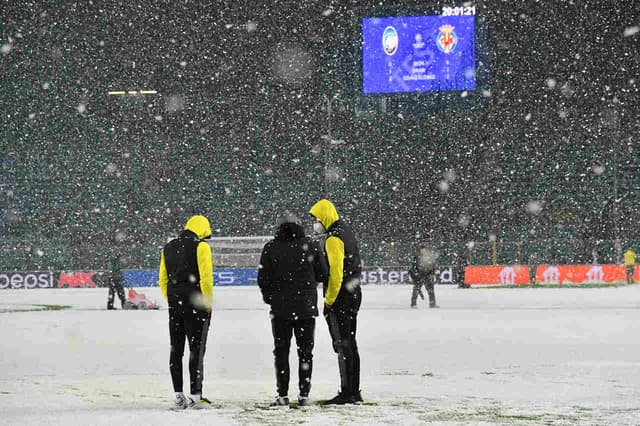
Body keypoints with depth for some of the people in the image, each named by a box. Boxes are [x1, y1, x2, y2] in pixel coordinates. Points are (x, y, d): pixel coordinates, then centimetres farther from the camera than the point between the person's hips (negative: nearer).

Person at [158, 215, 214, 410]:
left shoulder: (168, 248, 12)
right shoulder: (201, 247, -7)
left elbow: (162, 280, 13)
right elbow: (206, 277, -14)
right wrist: (208, 302, -4)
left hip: (174, 306, 5)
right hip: (196, 306, -5)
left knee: (176, 350, 9)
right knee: (196, 349, -1)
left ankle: (178, 396, 7)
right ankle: (196, 396, -4)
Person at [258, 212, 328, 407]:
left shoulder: (270, 248, -3)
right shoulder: (311, 246, -2)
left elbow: (263, 279, -3)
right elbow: (323, 275, 1)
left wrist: (269, 297, 15)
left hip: (280, 308, 0)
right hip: (307, 307, 0)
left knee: (281, 351, 8)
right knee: (305, 351, 8)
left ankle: (283, 394, 2)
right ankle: (304, 394, 5)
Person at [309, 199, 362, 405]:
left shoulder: (333, 239, -16)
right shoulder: (346, 230, 14)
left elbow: (335, 272, -22)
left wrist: (329, 301, -17)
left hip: (340, 297, -10)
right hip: (354, 295, 10)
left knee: (343, 345, -7)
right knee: (351, 344, 13)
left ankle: (347, 392, -7)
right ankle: (354, 391, 18)